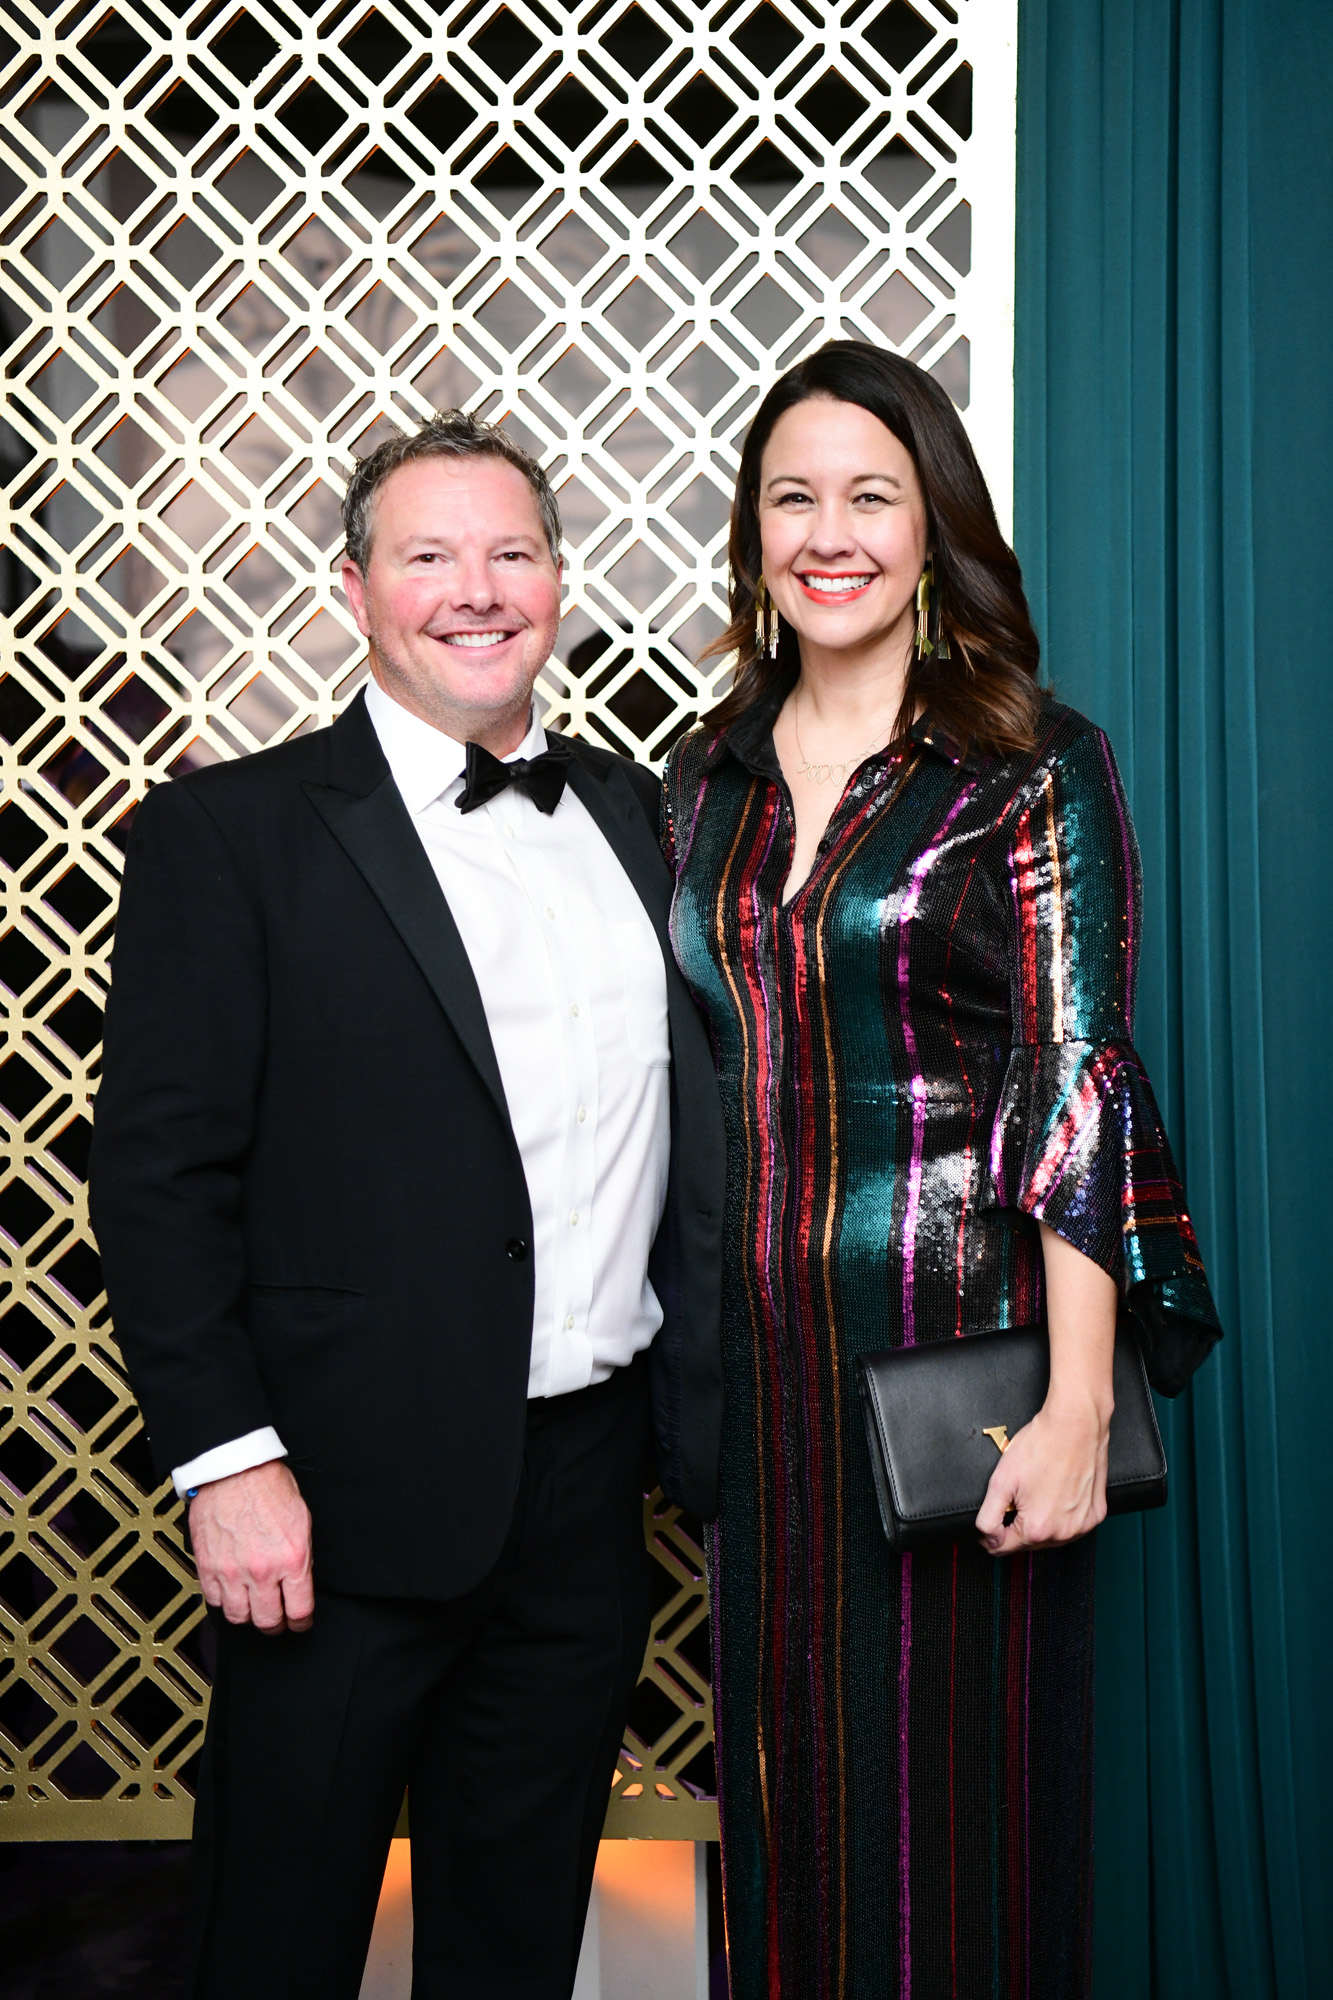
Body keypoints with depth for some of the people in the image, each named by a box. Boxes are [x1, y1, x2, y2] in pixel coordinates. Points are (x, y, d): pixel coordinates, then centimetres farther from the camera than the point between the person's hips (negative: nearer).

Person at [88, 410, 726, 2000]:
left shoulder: (629, 812, 10)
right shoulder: (233, 829, -7)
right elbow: (159, 1170, -10)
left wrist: (709, 1405, 10)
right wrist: (229, 1460, -15)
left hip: (591, 1483, 5)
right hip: (352, 1504, -5)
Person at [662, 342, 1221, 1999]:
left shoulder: (1036, 769, -7)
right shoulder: (710, 777, 8)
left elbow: (1077, 1086, -12)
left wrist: (1077, 1407, -17)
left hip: (956, 1344, -4)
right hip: (761, 1356, 5)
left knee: (955, 1786, 8)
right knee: (786, 1774, 16)